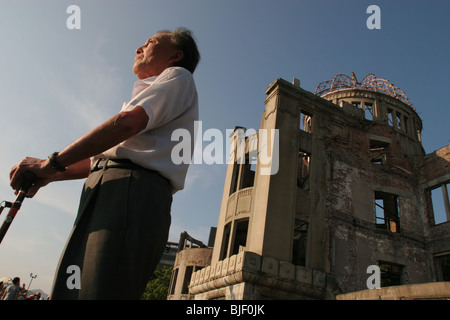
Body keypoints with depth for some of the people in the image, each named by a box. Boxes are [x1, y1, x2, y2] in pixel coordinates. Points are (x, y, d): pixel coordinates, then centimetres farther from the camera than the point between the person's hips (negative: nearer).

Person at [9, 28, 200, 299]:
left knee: (98, 291, -19)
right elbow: (109, 156, 29)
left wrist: (53, 162, -6)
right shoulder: (149, 89, 37)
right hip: (105, 194, 9)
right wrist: (51, 175, 17)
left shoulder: (178, 76, 11)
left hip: (132, 190, -9)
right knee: (69, 292, 5)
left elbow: (128, 122, -10)